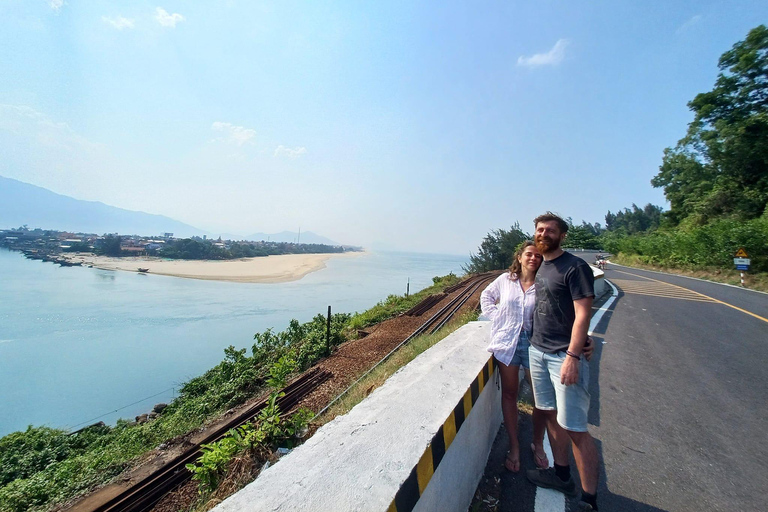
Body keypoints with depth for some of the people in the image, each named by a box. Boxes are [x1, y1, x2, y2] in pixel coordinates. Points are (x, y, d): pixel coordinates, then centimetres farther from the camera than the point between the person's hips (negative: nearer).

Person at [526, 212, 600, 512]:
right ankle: (561, 474, 35)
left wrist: (572, 356, -22)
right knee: (550, 414, 18)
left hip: (563, 356, -7)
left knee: (575, 428, 0)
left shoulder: (575, 267, -12)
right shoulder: (541, 268, 11)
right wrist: (535, 343, 13)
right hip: (537, 351, 8)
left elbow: (582, 315, -17)